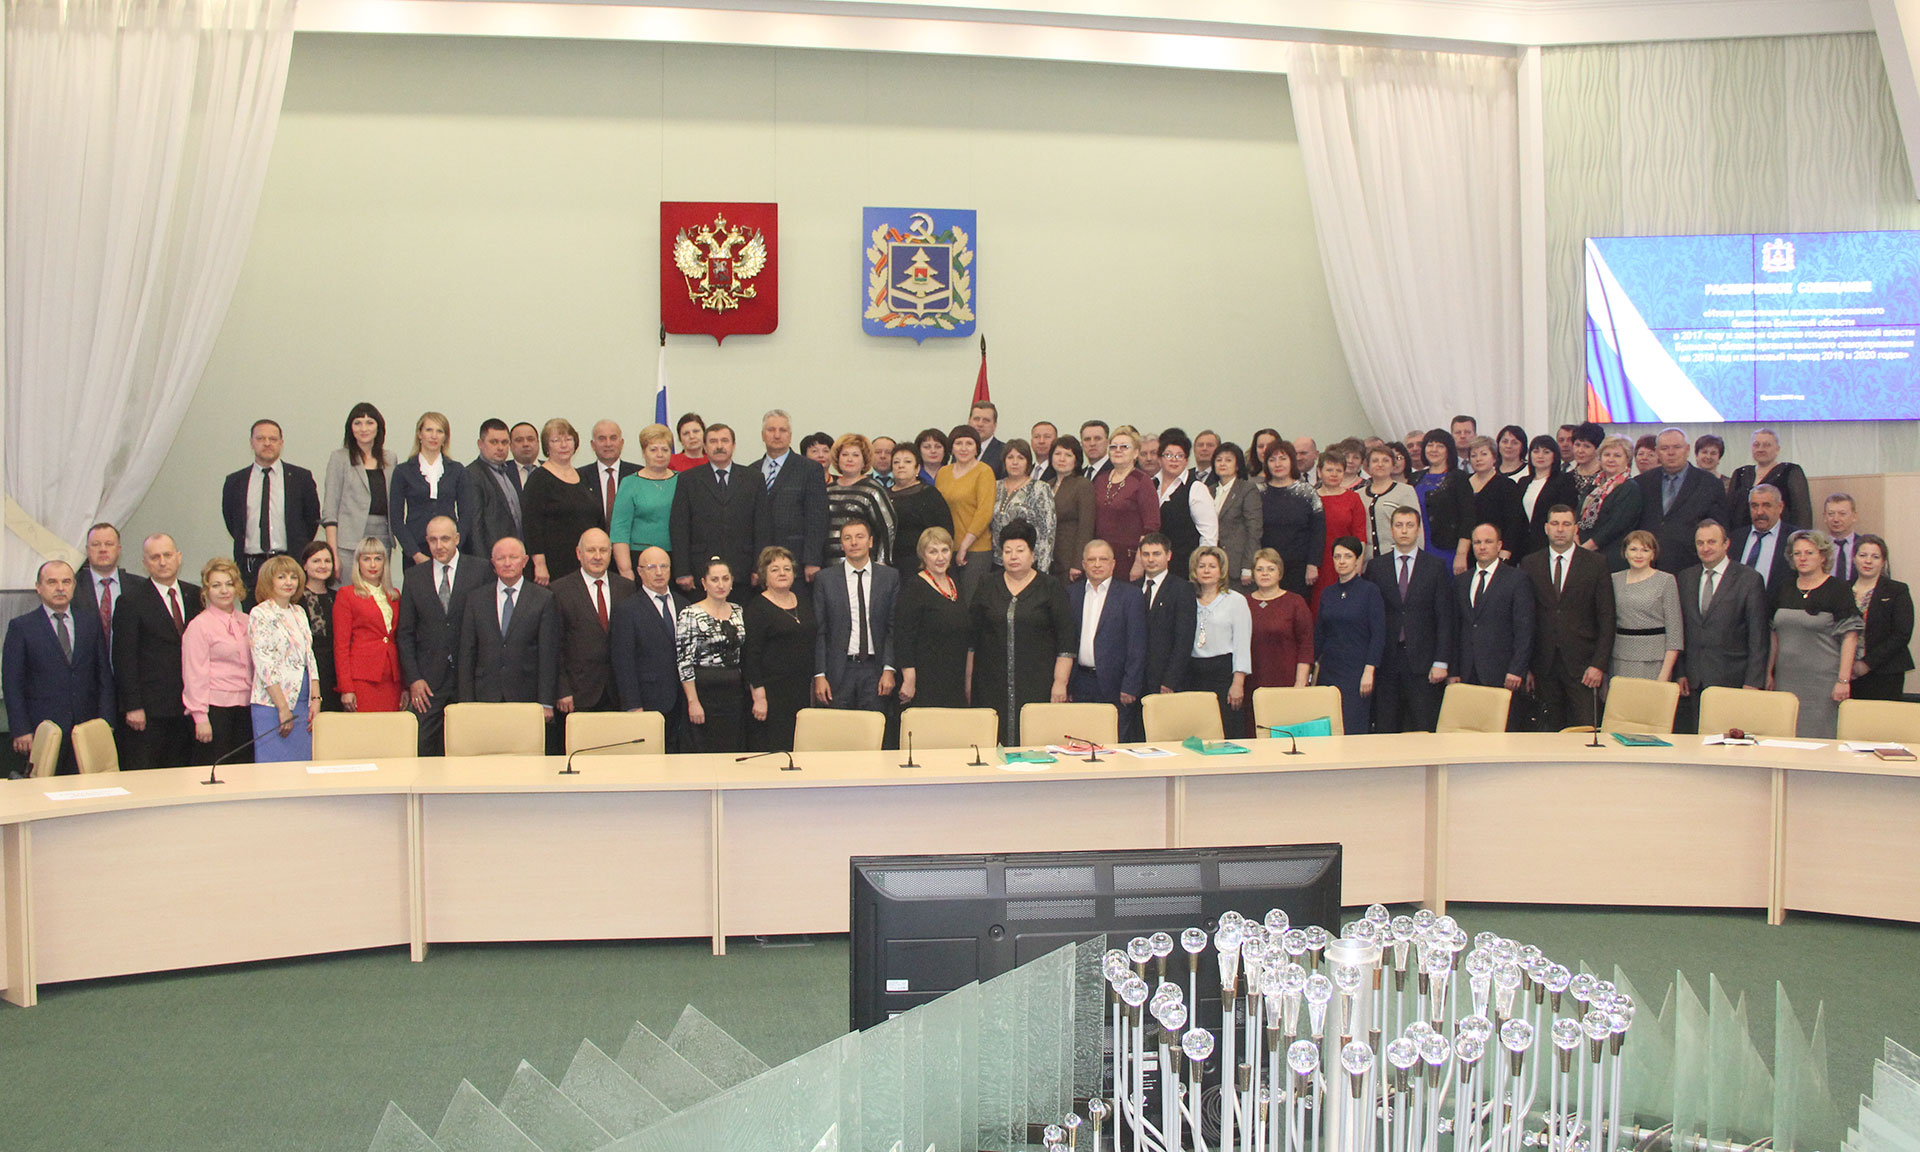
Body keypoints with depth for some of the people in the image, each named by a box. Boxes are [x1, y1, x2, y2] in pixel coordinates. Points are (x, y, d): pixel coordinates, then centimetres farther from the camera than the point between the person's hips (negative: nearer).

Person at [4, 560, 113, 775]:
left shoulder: (91, 622, 12)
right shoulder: (21, 626, 4)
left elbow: (105, 675, 12)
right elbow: (12, 683, 1)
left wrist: (105, 723, 2)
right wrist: (21, 731, -7)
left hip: (87, 726, 2)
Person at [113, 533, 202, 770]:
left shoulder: (195, 596, 11)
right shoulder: (131, 600, -3)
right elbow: (124, 659, -5)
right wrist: (133, 706, -11)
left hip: (187, 706, 4)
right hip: (149, 710, -4)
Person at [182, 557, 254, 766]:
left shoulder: (245, 622, 13)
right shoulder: (199, 625, -4)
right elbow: (194, 675, -7)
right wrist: (200, 717, -11)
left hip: (244, 707, 5)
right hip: (215, 707, -5)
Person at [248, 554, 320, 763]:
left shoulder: (299, 612, 15)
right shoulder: (260, 614, -6)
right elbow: (264, 664, -12)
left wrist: (315, 699, 3)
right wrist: (283, 708, -15)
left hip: (303, 703, 6)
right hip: (273, 705, -6)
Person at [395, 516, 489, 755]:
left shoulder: (479, 572, 2)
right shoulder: (414, 577, 9)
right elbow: (404, 633, 9)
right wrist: (413, 679, 0)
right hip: (428, 679, 2)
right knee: (422, 747, -2)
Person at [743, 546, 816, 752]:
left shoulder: (804, 602, 14)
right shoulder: (755, 609, -4)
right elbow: (750, 656, -9)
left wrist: (813, 685, 14)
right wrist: (758, 696, -15)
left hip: (802, 691, 6)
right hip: (771, 692, -6)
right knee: (772, 750, -8)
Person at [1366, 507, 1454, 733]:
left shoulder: (1436, 566, 5)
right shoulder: (1376, 567, 8)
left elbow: (1445, 617, 2)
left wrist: (1441, 662, -6)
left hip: (1422, 661, -1)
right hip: (1386, 661, 1)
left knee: (1424, 730, -2)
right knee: (1385, 729, 2)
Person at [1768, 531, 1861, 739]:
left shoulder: (1838, 591, -3)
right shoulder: (1784, 589, 12)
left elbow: (1850, 638, -8)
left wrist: (1843, 680, -15)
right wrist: (1769, 673, 13)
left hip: (1823, 681, -5)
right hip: (1786, 679, 5)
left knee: (1819, 736, -5)